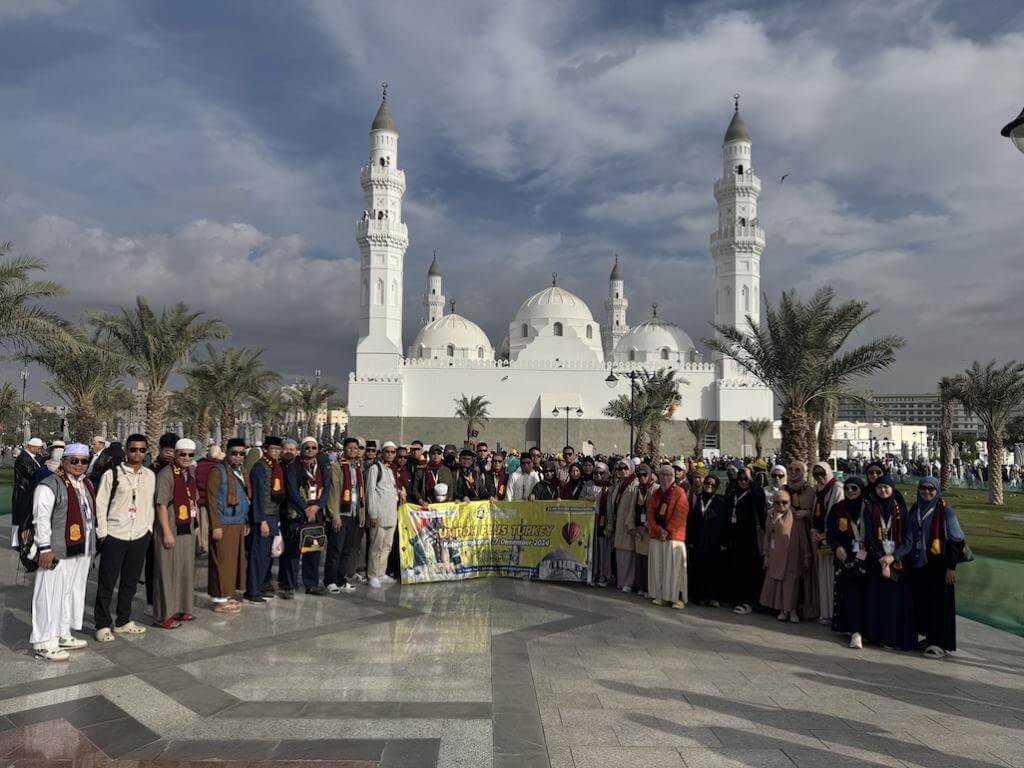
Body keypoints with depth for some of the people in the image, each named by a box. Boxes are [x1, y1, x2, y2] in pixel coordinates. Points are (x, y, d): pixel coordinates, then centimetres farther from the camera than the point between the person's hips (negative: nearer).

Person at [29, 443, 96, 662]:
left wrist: (91, 543, 19)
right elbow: (41, 519, -15)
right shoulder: (50, 485, -12)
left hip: (81, 550, 8)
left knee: (73, 592, 15)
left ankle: (63, 635, 27)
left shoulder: (86, 484, 14)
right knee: (51, 594, -3)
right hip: (58, 551, -8)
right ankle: (44, 644, 4)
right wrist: (45, 548, -19)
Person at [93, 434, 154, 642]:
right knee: (106, 583, 3)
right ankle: (103, 625, 14)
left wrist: (149, 529, 7)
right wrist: (102, 533, -7)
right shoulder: (111, 474, -6)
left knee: (130, 582, 12)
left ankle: (123, 622, 25)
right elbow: (100, 505, -5)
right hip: (114, 536, -4)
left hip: (140, 537, 4)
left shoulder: (150, 476, 7)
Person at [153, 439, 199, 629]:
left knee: (186, 569, 15)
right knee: (167, 571, 0)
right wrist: (167, 533, -21)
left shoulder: (190, 474, 11)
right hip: (171, 530, -8)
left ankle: (181, 609, 28)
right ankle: (164, 615, 10)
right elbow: (161, 505, -19)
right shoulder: (166, 474, -15)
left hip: (187, 529, 8)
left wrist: (196, 524, 12)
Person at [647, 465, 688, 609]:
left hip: (674, 536, -5)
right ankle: (661, 596, 14)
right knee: (657, 566, 6)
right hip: (656, 536, 5)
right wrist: (658, 530, -9)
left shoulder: (679, 493, -3)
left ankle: (678, 597, 0)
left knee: (674, 567, -5)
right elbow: (650, 513, 6)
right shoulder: (655, 493, 13)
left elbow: (679, 516, -10)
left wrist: (667, 531, -12)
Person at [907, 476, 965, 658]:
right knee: (922, 601, 9)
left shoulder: (945, 511, -7)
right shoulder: (914, 510, 9)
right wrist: (908, 561, 11)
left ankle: (940, 643, 6)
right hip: (918, 564, 5)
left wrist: (951, 566, -13)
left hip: (938, 564, -5)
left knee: (938, 602, -2)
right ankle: (929, 637, 21)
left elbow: (956, 540, -9)